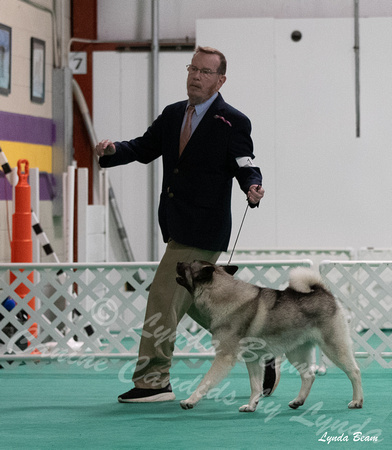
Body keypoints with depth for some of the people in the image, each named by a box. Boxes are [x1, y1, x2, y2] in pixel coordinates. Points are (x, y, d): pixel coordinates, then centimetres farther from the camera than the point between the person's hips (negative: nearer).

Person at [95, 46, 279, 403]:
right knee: (196, 301, 17)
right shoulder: (172, 115, 13)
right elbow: (145, 148, 15)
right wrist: (114, 149, -5)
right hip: (179, 227, 8)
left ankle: (153, 381, -6)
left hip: (203, 230, -8)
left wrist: (253, 189, -30)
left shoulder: (233, 123, -7)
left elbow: (247, 168, -8)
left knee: (164, 297, -12)